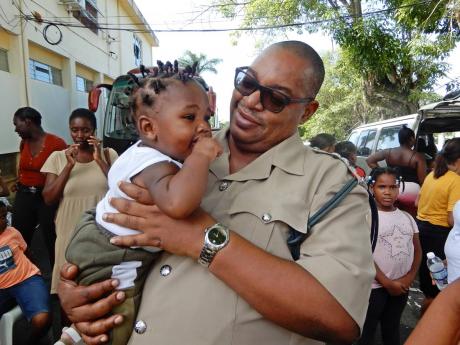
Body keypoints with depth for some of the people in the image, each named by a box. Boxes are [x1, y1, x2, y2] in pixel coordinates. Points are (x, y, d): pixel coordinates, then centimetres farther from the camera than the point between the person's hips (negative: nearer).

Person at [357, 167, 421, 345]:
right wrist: (387, 283, -14)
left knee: (392, 330, 22)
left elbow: (417, 249, 8)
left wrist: (409, 277, -5)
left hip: (402, 286, 5)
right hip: (375, 286, -5)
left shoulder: (407, 217, 4)